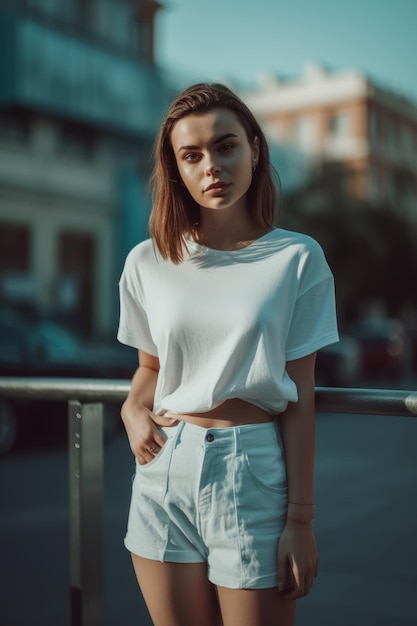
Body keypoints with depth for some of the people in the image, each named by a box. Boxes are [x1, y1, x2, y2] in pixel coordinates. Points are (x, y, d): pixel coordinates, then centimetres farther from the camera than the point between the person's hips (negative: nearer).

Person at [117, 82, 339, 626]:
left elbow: (299, 394, -4)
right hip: (165, 469, 3)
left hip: (253, 473, -2)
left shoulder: (297, 258, -4)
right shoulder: (148, 262, 3)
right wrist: (133, 409, -6)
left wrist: (301, 520, -5)